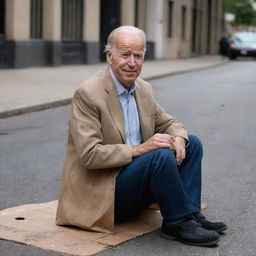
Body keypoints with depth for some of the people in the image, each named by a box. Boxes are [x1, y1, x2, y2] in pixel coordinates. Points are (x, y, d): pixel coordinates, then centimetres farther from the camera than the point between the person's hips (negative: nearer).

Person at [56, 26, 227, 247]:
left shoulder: (144, 89, 7)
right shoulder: (87, 94, -17)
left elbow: (167, 123, 17)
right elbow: (89, 155, -23)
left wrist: (178, 138, -8)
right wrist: (139, 149, -28)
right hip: (102, 191, -8)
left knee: (191, 143, 2)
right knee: (161, 155, -28)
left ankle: (190, 213, -4)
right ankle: (178, 223, -12)